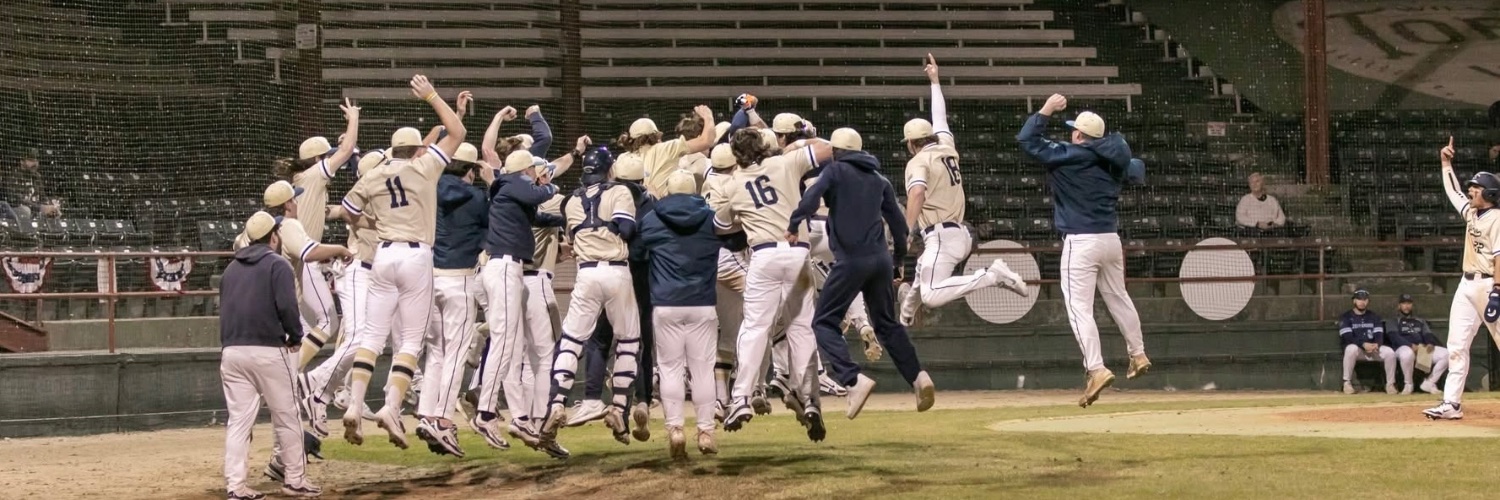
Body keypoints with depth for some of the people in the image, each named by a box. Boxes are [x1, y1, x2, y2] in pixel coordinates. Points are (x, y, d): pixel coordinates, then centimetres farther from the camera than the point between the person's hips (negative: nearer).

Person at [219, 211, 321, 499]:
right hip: (268, 350, -6)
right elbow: (287, 307, -14)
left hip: (231, 352, 6)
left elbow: (224, 308, 15)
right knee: (286, 418, 6)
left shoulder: (232, 268, 17)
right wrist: (295, 337, 0)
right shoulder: (277, 265, -4)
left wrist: (232, 343, 16)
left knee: (238, 421, 4)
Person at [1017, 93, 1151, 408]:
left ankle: (1097, 369, -22)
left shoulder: (1065, 156, -10)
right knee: (1118, 299, 23)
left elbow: (1026, 140, -9)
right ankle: (1138, 356, 35)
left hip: (1081, 243, -7)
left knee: (1080, 308, -9)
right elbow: (1137, 171, 29)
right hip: (1111, 239, 7)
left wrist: (1046, 110, -2)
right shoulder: (1114, 163, 9)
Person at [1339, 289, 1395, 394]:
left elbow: (1379, 334, 0)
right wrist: (1364, 344, -29)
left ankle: (1390, 384, -12)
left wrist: (1376, 345, -24)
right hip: (1356, 347, -3)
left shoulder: (1374, 316, 12)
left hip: (1373, 347, 3)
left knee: (1390, 352, -24)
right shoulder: (1346, 317, -1)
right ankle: (1347, 382, -28)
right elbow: (1347, 337, -15)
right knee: (1351, 349, -39)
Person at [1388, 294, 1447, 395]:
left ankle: (1429, 383, -8)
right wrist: (1411, 345, -24)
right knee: (1407, 354, -43)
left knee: (1446, 354, -18)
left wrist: (1430, 344, -13)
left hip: (1423, 348, 5)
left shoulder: (1419, 320, 27)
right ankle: (1408, 384, -19)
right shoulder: (1394, 320, 10)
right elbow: (1394, 337, -8)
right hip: (1404, 347, -5)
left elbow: (1428, 334, 13)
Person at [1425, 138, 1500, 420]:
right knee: (1456, 346, 3)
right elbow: (1454, 192, 30)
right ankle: (1451, 404, 2)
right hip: (1467, 285, 9)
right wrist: (1446, 163, 27)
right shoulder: (1472, 213, 14)